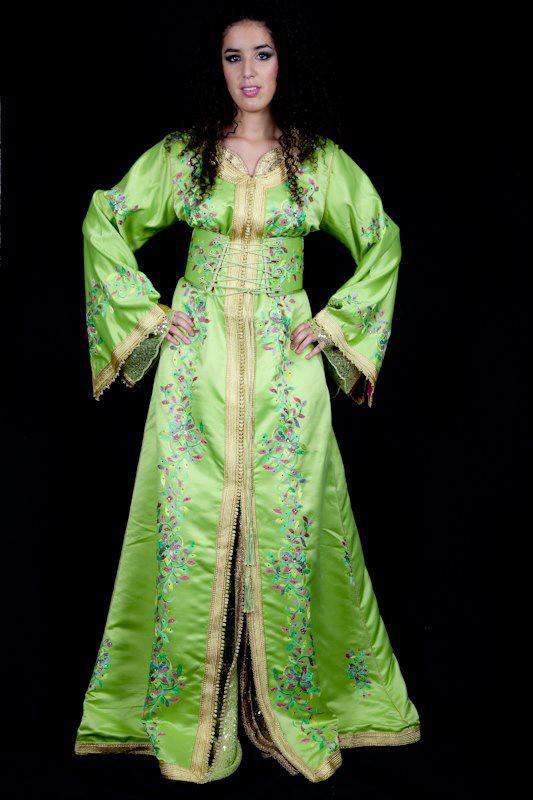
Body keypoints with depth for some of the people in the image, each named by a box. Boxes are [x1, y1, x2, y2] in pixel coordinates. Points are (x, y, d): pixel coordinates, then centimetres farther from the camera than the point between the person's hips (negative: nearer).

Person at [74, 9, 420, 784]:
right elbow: (104, 223, 11)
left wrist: (333, 323, 2)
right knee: (192, 525, 1)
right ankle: (189, 716, 15)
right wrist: (147, 314, 2)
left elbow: (383, 243, 10)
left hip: (285, 364, 0)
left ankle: (294, 708, 19)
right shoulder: (181, 153, 6)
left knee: (286, 525, 2)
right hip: (198, 362, 0)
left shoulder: (319, 159, 5)